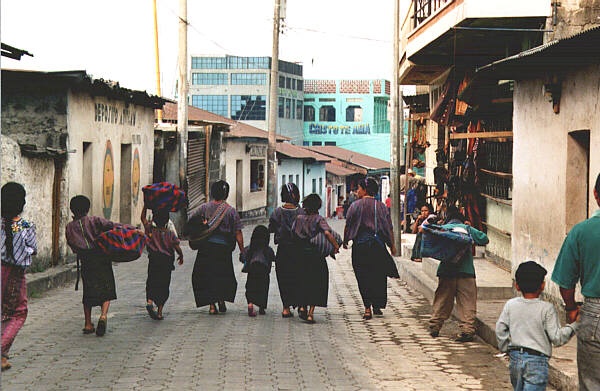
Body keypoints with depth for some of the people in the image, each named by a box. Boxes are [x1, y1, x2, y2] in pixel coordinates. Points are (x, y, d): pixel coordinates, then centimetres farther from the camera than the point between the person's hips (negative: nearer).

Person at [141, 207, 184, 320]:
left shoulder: (150, 230, -4)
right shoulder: (170, 234, -7)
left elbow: (143, 217, 9)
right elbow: (177, 248, -6)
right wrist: (181, 256, 13)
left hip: (153, 262, 1)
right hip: (167, 263, -1)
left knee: (151, 283, 10)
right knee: (164, 286, 7)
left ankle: (149, 301, -19)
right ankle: (160, 312, 3)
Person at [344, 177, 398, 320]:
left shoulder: (355, 205, -5)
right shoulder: (381, 206, 4)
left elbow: (348, 225, -3)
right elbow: (389, 229, 4)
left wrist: (345, 241, 11)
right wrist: (392, 245, 13)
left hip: (360, 245, -3)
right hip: (378, 245, 3)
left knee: (363, 277, 1)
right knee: (378, 276, 14)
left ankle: (367, 309, -6)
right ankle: (377, 307, 20)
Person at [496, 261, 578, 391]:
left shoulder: (510, 305, 2)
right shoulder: (547, 309, -9)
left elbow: (500, 330, 6)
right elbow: (557, 338, -9)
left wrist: (507, 349, 19)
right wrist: (573, 326, -1)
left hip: (515, 358, 5)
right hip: (537, 361, -4)